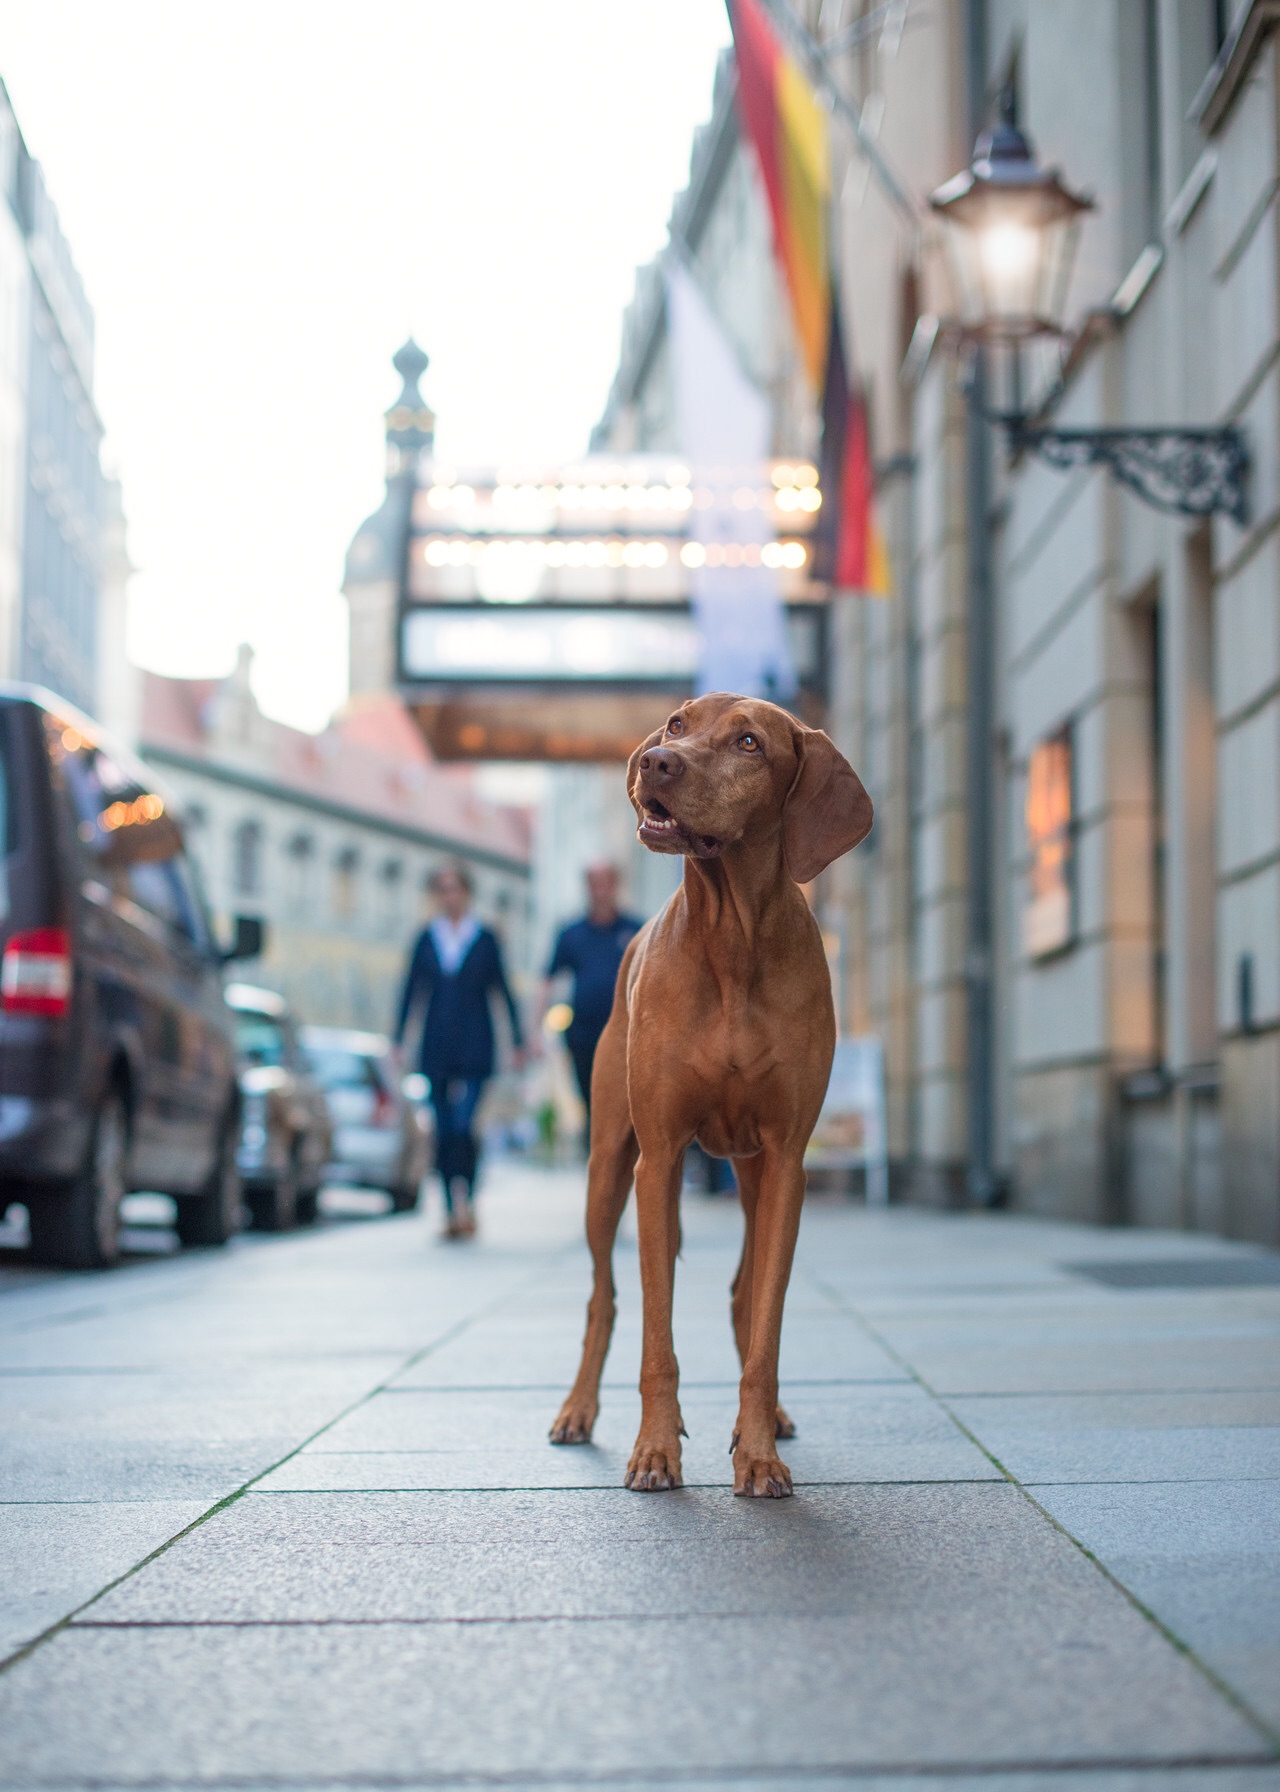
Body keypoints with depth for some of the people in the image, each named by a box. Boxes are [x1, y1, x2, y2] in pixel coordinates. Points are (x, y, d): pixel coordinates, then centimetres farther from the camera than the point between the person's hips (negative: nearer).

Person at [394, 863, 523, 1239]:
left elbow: (503, 991, 4)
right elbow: (411, 990, 10)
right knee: (443, 1130, 2)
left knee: (463, 1125, -15)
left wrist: (517, 1041, 2)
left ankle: (466, 1201, -1)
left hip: (474, 1047, -3)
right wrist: (398, 1039, 5)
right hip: (436, 1047, 3)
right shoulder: (426, 939, 8)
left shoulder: (485, 939, 2)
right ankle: (453, 1209, 9)